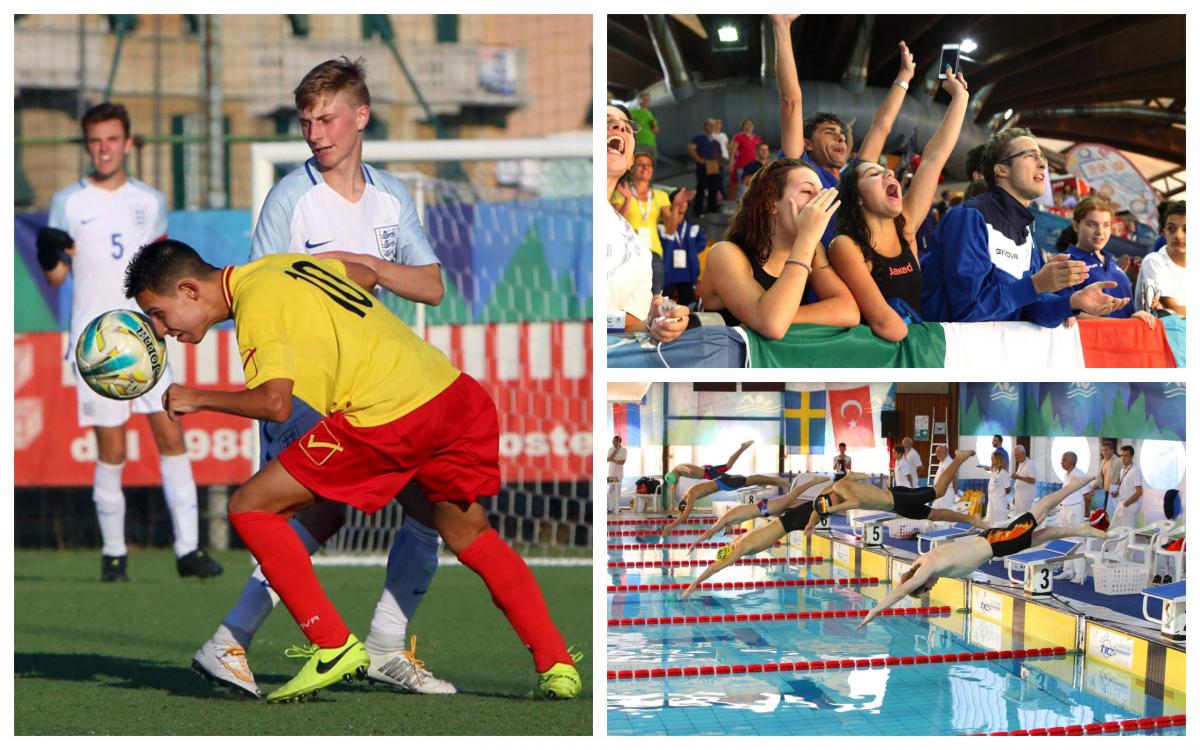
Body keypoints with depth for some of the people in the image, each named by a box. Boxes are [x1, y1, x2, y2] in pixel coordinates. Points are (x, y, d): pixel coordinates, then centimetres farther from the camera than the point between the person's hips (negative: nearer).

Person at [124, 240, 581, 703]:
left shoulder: (255, 305, -6)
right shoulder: (280, 265, 19)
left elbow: (275, 403, -18)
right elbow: (367, 275, 34)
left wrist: (198, 399, -4)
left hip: (389, 420, -9)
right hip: (456, 391, 9)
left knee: (250, 508, 1)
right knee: (470, 536, 27)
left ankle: (334, 647, -1)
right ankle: (556, 665, 21)